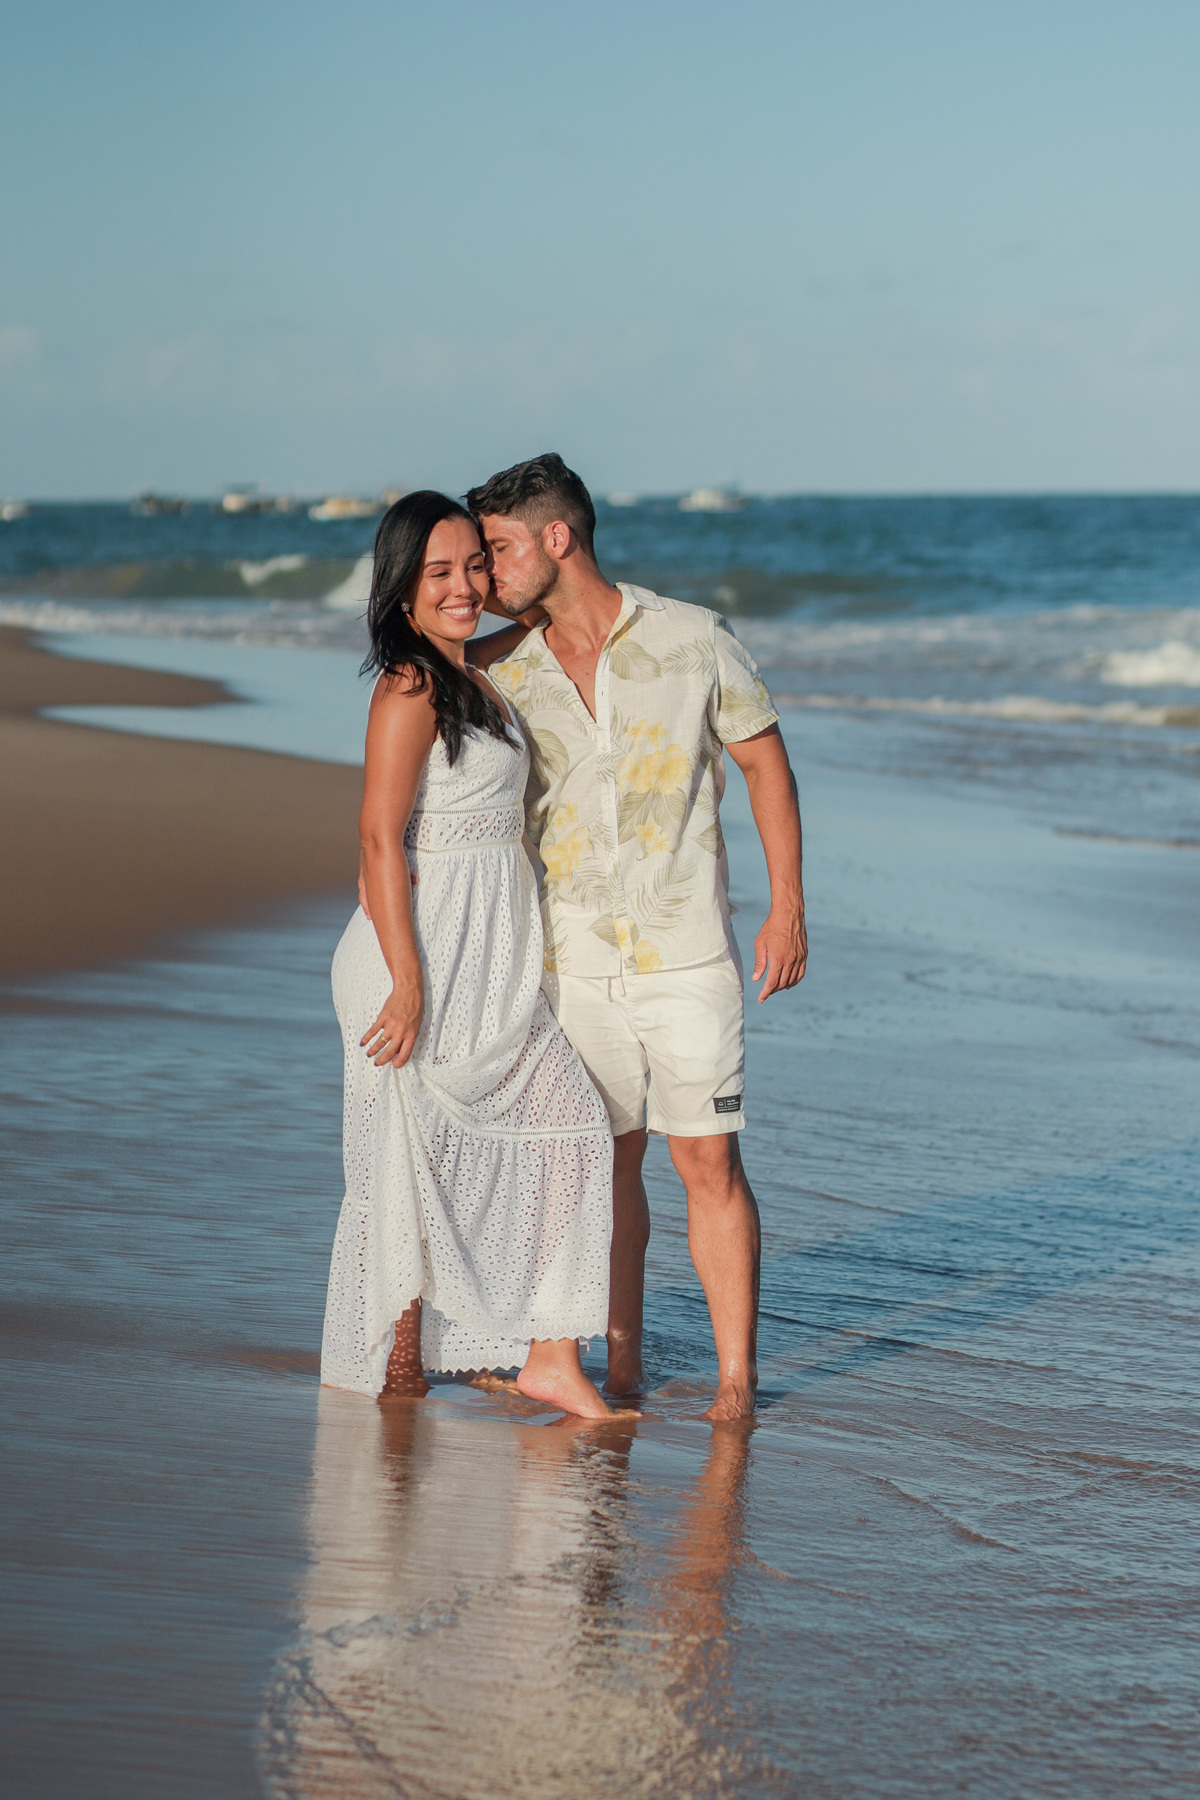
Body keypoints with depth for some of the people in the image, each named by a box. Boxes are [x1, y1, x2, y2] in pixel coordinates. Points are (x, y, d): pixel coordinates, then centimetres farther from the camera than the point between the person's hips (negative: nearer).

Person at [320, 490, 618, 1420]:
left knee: (572, 1121, 3)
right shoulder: (410, 688, -14)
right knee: (415, 1152, 1)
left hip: (493, 959, 9)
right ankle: (396, 1363, 15)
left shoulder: (475, 680, 13)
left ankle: (552, 1356, 5)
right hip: (427, 952, -9)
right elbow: (381, 839, -19)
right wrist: (407, 981, -23)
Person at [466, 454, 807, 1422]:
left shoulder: (694, 640, -6)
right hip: (575, 960, 3)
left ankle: (737, 1375, 4)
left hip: (687, 952, -3)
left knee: (709, 1161, -3)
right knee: (606, 1161, 8)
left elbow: (766, 760, 2)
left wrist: (789, 906, -3)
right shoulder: (503, 671, 2)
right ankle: (622, 1365, 18)